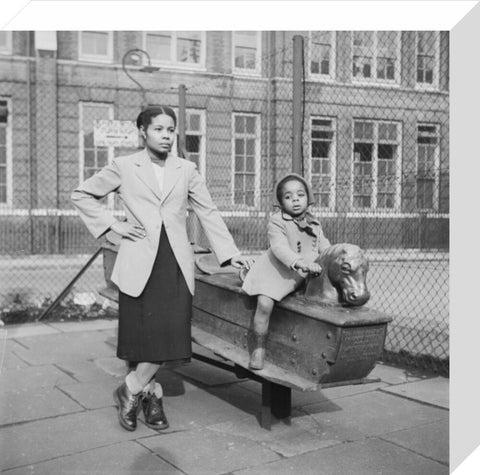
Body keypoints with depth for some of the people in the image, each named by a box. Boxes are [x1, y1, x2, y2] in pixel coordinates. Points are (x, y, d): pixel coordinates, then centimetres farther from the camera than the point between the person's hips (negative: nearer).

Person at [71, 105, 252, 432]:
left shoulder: (187, 170, 11)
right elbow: (82, 195, 12)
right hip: (140, 262, -2)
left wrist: (231, 253, 1)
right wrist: (113, 224, 1)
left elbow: (209, 212, 10)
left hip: (176, 262, 2)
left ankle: (132, 390, 13)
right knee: (142, 333, -1)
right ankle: (150, 393, 21)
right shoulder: (123, 167, 5)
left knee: (172, 332, -6)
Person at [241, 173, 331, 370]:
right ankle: (258, 349, -6)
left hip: (299, 277, 6)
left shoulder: (314, 224, 10)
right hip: (274, 272, -6)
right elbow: (280, 247, -25)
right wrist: (301, 263, -38)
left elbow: (324, 246, 12)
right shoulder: (277, 221, -11)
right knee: (264, 304, -22)